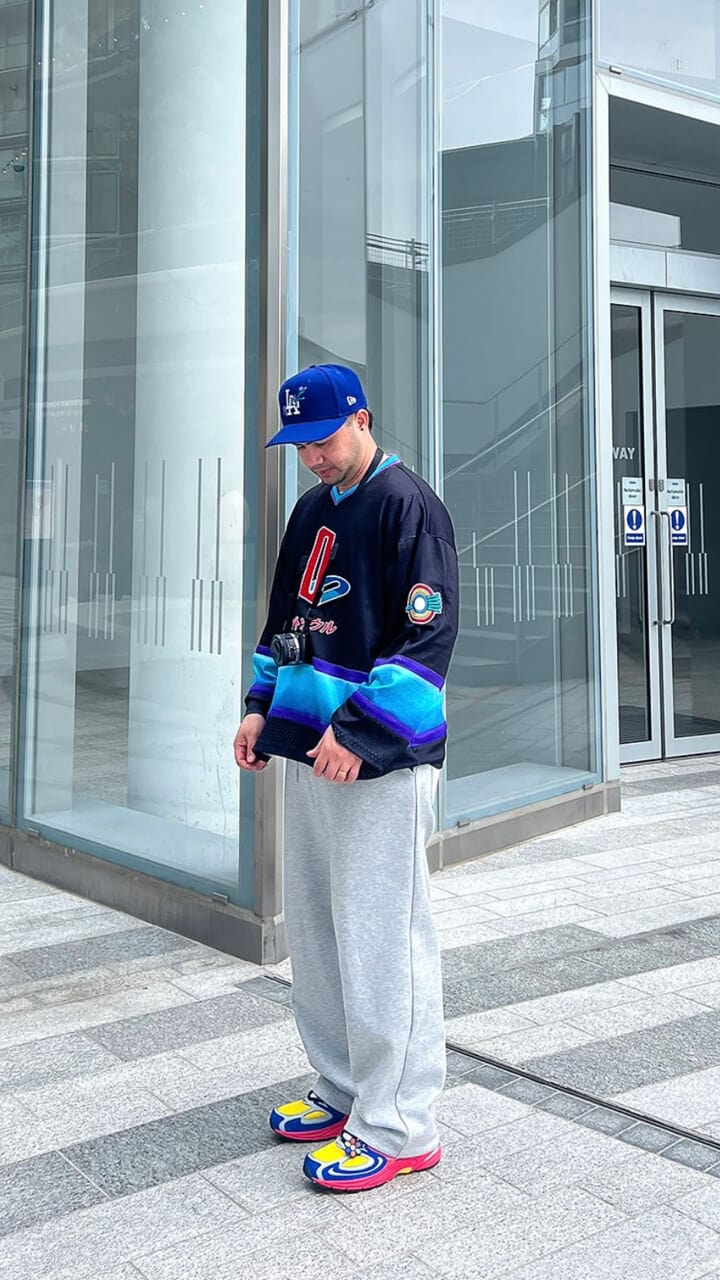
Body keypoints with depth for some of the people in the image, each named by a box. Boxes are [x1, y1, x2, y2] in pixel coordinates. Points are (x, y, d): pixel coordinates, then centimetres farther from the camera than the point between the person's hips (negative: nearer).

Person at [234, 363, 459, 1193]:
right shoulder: (311, 511, 17)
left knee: (380, 941, -4)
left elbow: (429, 634, -16)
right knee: (314, 934, 14)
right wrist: (262, 707, 11)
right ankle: (343, 1093, 29)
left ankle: (398, 1130, 9)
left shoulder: (406, 505, -9)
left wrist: (361, 733, -21)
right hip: (308, 752, 9)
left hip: (378, 761, -9)